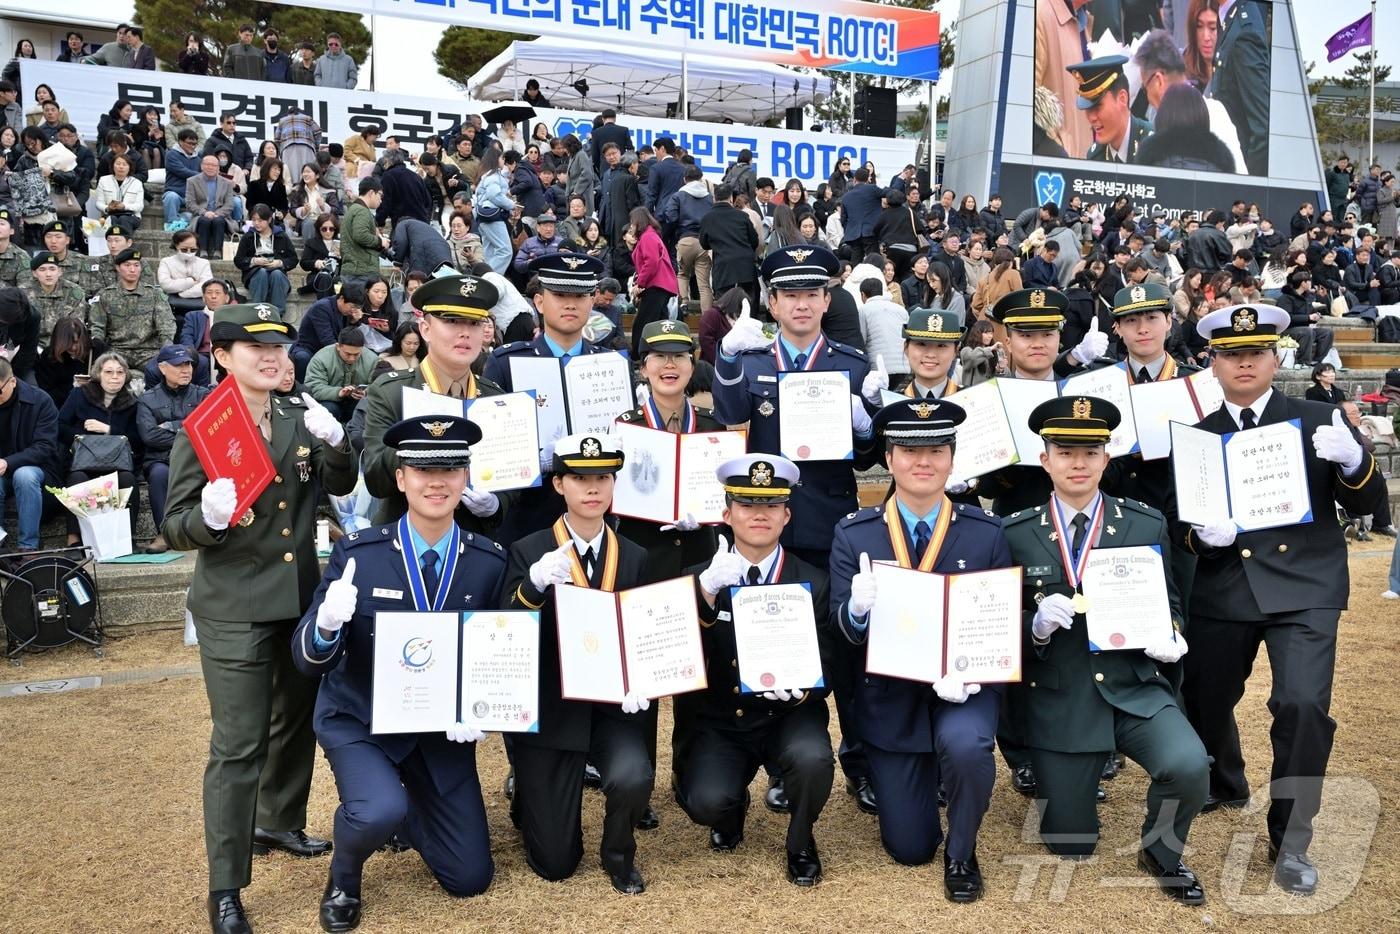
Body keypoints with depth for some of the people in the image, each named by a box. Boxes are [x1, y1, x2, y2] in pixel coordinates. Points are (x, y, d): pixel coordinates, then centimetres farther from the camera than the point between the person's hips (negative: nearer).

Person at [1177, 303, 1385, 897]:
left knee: (1303, 705, -17)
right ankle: (1224, 784, 47)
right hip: (1222, 590, 3)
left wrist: (1353, 461, -23)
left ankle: (1290, 842, 3)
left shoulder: (1320, 420, 0)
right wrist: (1200, 534, -19)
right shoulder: (1197, 436, 5)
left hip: (1304, 587, -2)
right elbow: (1176, 520, 3)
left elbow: (1366, 505, -3)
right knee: (1203, 700, 13)